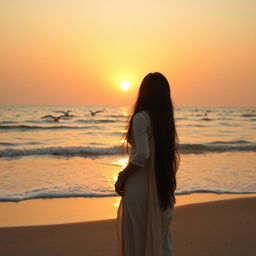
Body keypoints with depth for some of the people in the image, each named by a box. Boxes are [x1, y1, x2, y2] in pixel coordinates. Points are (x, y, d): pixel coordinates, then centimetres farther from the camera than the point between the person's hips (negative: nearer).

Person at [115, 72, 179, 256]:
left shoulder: (141, 118, -14)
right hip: (162, 187, 7)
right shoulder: (166, 119, 8)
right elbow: (173, 151, 11)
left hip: (140, 186, -7)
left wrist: (122, 177, -11)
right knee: (161, 236, 16)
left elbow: (142, 154, -21)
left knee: (136, 238, 4)